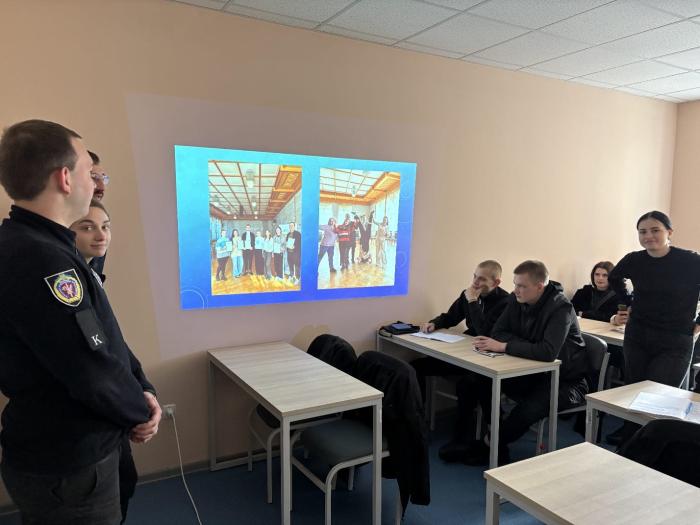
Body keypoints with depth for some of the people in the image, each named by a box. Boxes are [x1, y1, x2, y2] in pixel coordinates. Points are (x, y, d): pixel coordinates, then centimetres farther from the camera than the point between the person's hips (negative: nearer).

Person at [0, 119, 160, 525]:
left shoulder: (47, 248, 6)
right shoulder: (39, 259, -29)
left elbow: (106, 339, 9)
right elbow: (93, 372, -29)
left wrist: (142, 390, -3)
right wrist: (142, 410, -10)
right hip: (68, 471, -9)